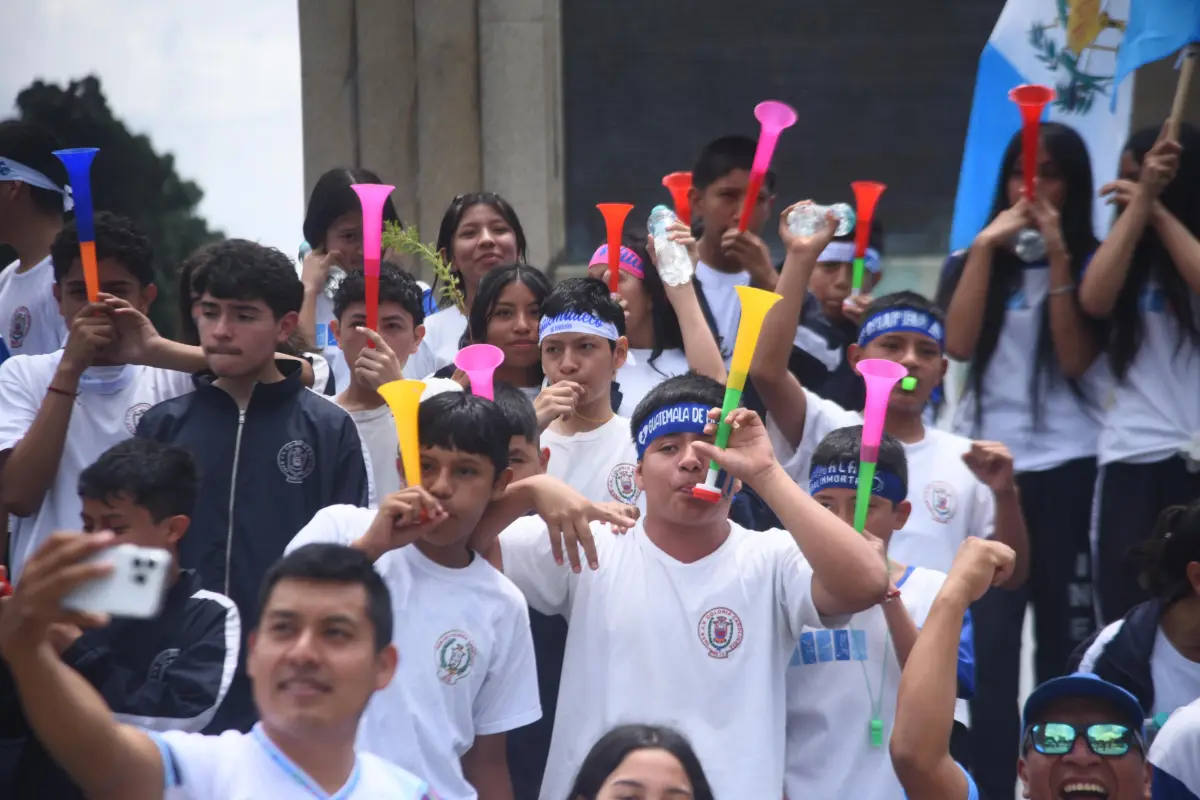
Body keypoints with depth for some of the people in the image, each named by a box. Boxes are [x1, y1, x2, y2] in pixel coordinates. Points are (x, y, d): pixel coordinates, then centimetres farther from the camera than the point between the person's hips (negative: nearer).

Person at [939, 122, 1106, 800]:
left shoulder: (1092, 263, 5)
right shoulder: (974, 261, 11)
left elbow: (1076, 359, -8)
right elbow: (959, 344, -6)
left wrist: (1059, 260, -11)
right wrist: (986, 248, -7)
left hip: (1068, 469, -1)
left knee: (1066, 638, 4)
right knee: (988, 640, -10)